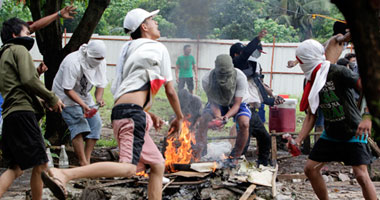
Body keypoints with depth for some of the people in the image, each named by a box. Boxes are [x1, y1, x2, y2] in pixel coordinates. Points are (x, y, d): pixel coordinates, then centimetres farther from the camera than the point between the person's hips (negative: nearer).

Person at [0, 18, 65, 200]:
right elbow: (29, 80, -14)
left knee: (16, 168, 10)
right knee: (40, 165, -6)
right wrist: (52, 99, -4)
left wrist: (45, 102, 16)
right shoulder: (19, 49, 1)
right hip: (23, 112, -9)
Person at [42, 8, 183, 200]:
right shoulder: (158, 48, 8)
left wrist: (149, 115, 32)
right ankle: (62, 174, -38)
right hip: (132, 113, -10)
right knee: (128, 167, -25)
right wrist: (179, 117, 22)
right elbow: (170, 91, 9)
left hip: (120, 112, 10)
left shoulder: (128, 49, 29)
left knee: (158, 165, 15)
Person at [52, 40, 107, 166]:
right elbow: (68, 90, -29)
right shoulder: (72, 62, -32)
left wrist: (99, 99, -25)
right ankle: (83, 163, -20)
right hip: (66, 95, -7)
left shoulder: (100, 62, -11)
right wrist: (83, 105, -38)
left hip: (84, 95, 7)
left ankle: (87, 159, 1)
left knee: (96, 123, -6)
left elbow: (101, 85, -3)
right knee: (78, 125, -21)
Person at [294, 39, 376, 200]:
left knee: (361, 175, -16)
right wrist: (298, 140, -6)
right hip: (330, 134, 7)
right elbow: (311, 116, 5)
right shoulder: (311, 83, 2)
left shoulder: (338, 72, -21)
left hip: (353, 133, -7)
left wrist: (367, 117, -42)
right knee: (310, 169, 4)